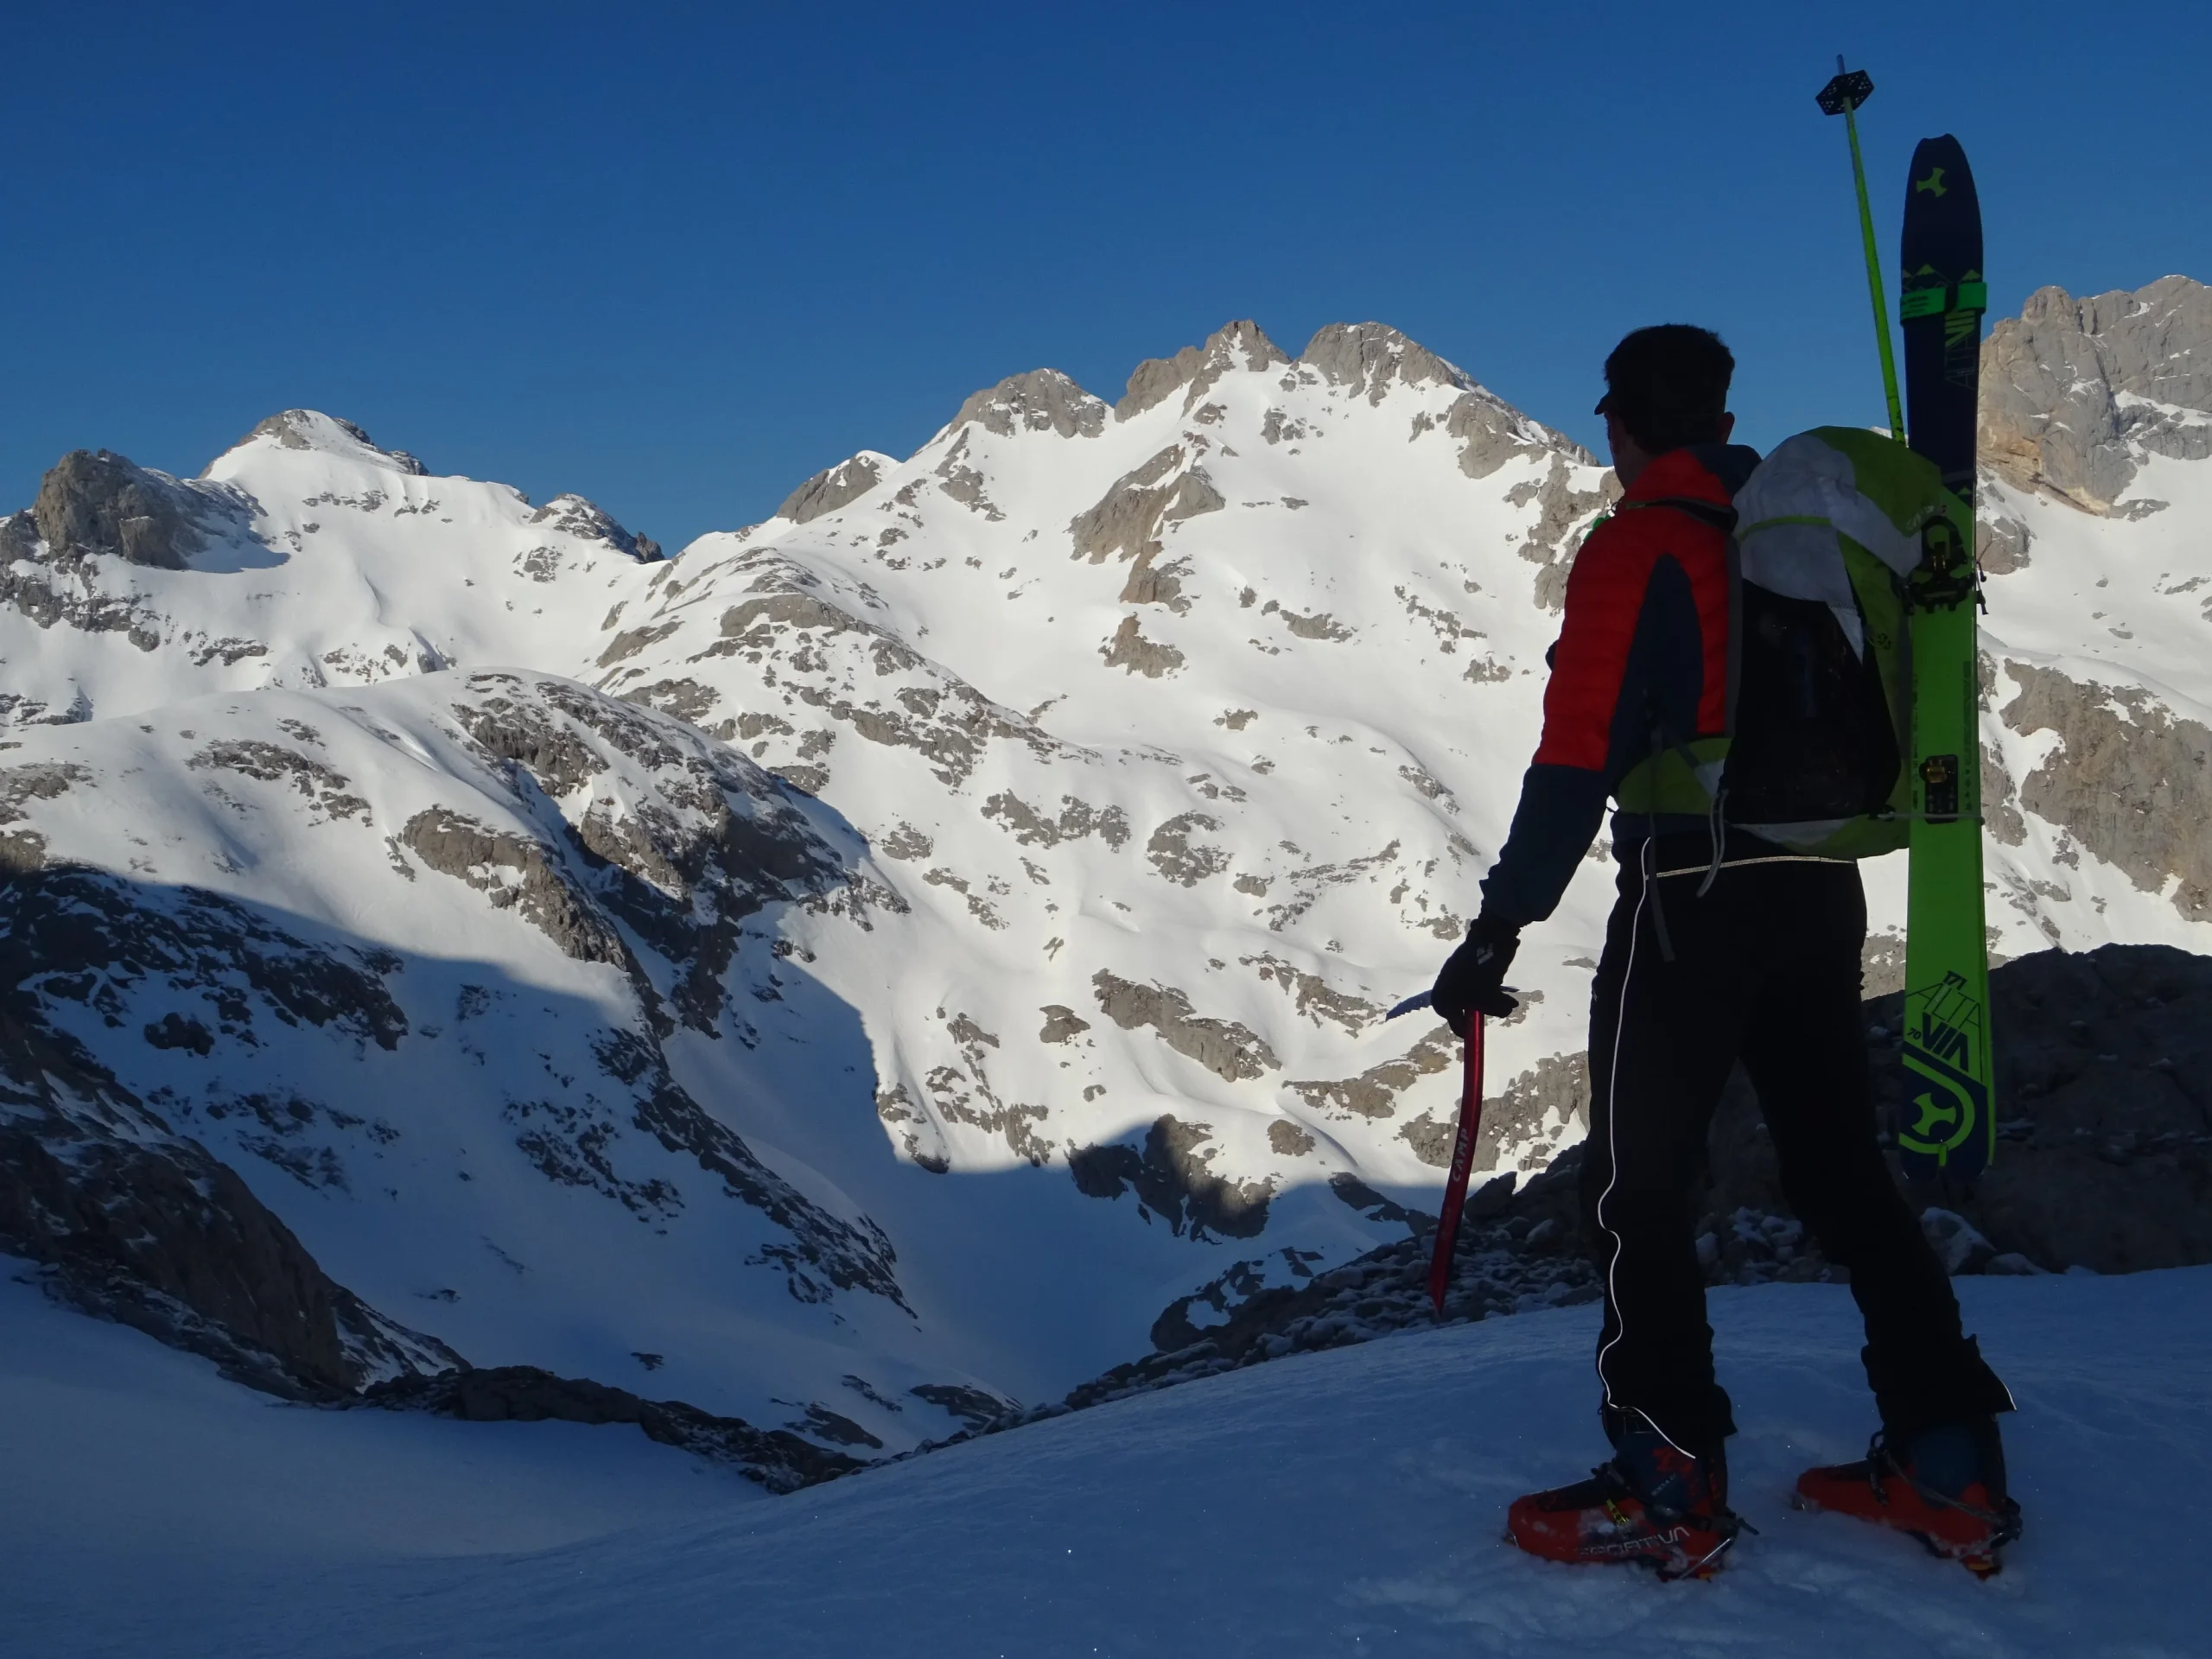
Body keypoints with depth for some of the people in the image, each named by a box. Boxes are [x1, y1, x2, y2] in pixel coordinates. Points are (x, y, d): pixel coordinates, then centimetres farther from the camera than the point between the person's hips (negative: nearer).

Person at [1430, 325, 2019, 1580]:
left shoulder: (1636, 550, -10)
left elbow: (1578, 760, -16)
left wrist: (1502, 928, -13)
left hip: (1694, 898, -7)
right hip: (1823, 895, 7)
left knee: (1638, 1189, 2)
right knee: (1846, 1171, 14)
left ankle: (1673, 1489, 2)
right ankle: (1952, 1466, 15)